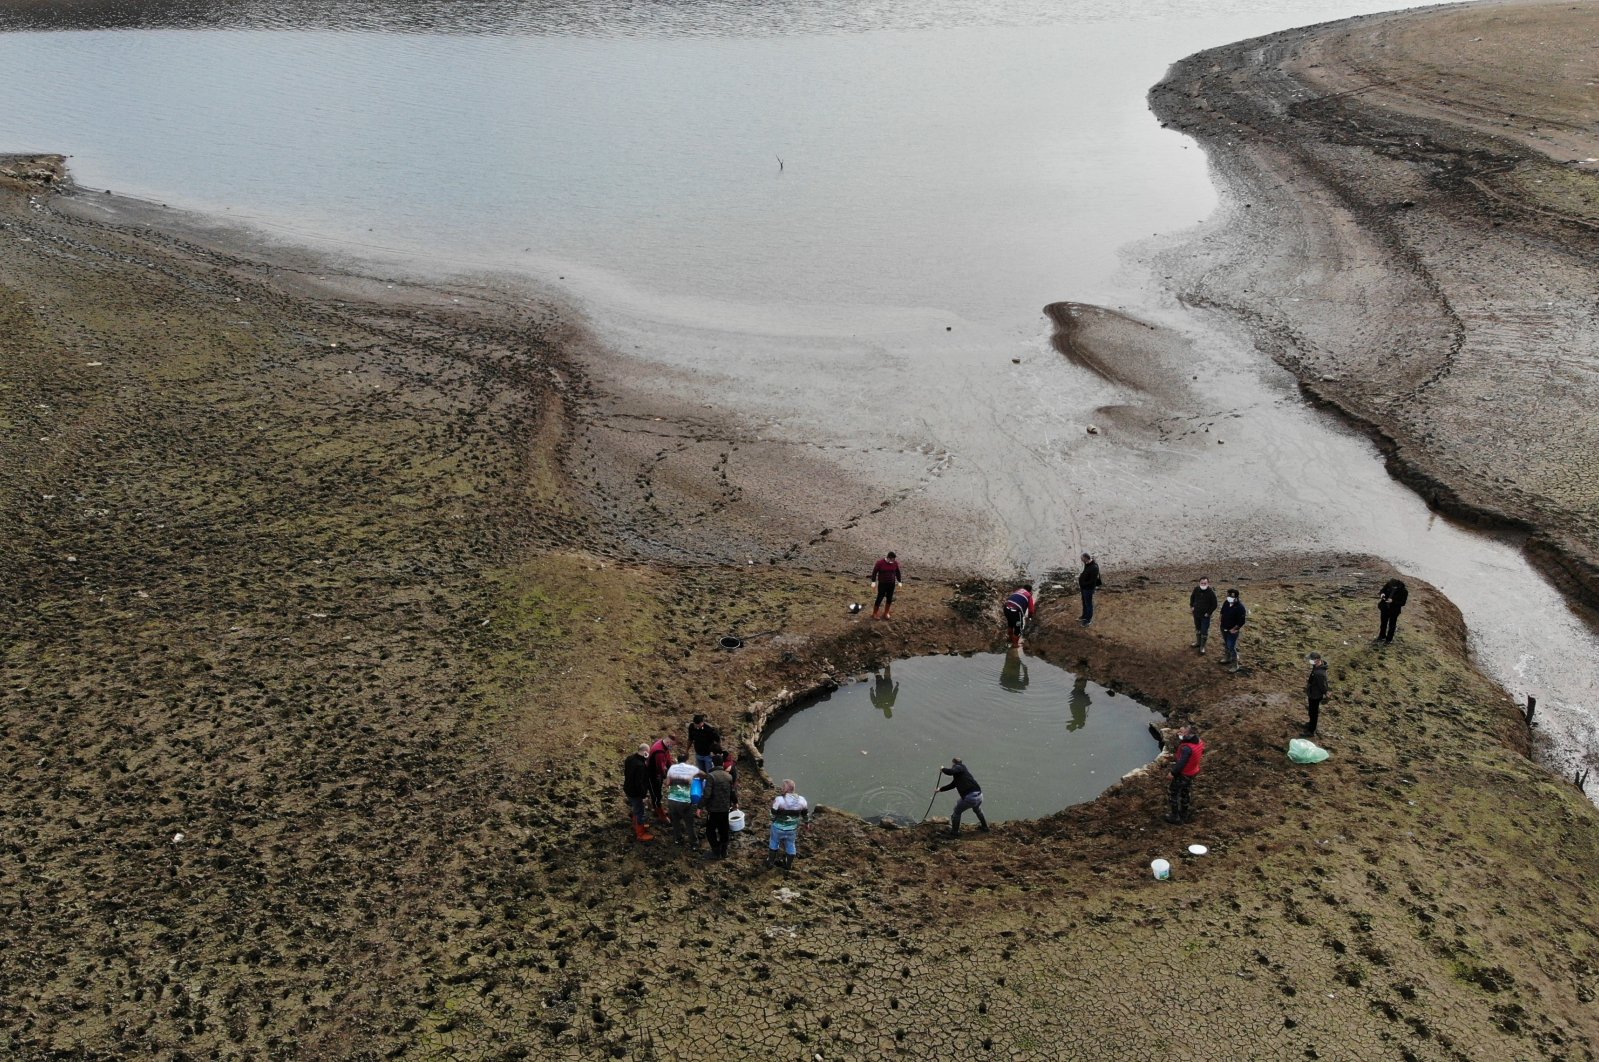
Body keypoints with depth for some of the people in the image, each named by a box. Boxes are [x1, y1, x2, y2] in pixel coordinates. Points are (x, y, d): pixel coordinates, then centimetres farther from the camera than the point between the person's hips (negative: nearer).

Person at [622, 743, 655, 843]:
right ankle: (640, 834, 22)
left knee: (636, 810, 28)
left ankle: (636, 828, 45)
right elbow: (639, 782, -30)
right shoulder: (640, 765, -34)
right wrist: (644, 793, -17)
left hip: (628, 789, 9)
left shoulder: (630, 758, -3)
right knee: (640, 812, 8)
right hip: (635, 792, -9)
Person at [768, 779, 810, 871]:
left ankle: (770, 862, 37)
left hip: (779, 827, -2)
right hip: (792, 828, 2)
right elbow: (805, 813, 2)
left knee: (774, 843, 22)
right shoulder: (801, 800, -14)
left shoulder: (779, 800, -26)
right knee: (790, 845, 22)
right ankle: (788, 865, 35)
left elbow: (773, 814, -15)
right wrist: (807, 822, 21)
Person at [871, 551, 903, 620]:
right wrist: (873, 581, -14)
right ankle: (874, 614, 13)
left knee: (889, 599, 9)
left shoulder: (895, 563, -5)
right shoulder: (880, 563, -17)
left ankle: (886, 613, 25)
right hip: (882, 584, -4)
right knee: (879, 599, -1)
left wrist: (899, 582, 7)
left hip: (891, 584, 4)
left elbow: (898, 572, 8)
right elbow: (874, 572, -9)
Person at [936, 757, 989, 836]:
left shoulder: (959, 767, 1)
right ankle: (984, 826, 53)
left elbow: (950, 772, -21)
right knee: (977, 810, 38)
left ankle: (955, 832, 22)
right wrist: (940, 789, 44)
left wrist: (943, 769, 0)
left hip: (970, 797, -9)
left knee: (957, 812, 14)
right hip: (979, 796, 9)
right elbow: (952, 785, 37)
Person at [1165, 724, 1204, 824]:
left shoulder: (1187, 748, -36)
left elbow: (1181, 763, -32)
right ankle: (1186, 815, 42)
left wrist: (1173, 772, -16)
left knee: (1174, 794, 12)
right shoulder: (1199, 743, -10)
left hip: (1183, 774, -8)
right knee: (1186, 793, 26)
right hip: (1193, 772, 8)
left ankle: (1175, 816, 23)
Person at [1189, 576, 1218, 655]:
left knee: (1204, 631, -1)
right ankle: (1198, 642, 43)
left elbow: (1214, 605, -13)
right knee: (1197, 628, 23)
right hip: (1196, 614, 5)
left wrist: (1208, 613, -15)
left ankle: (1202, 647, 11)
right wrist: (1191, 606, 5)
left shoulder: (1211, 593, -21)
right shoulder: (1196, 589, -7)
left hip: (1205, 616, -5)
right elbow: (1192, 597, 14)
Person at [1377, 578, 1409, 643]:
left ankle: (1389, 639, 29)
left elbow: (1402, 603, -22)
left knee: (1392, 624, 11)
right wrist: (1382, 594, -23)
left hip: (1394, 610, -4)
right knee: (1383, 622, 21)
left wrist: (1393, 601, -34)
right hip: (1385, 608, 4)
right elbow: (1383, 590, 0)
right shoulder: (1390, 584, -17)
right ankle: (1382, 636, 41)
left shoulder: (1404, 592, -25)